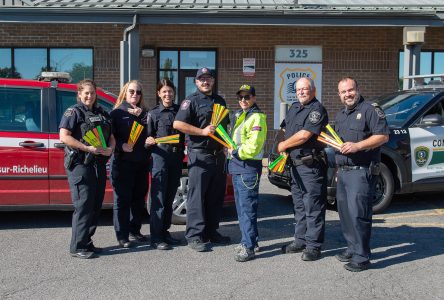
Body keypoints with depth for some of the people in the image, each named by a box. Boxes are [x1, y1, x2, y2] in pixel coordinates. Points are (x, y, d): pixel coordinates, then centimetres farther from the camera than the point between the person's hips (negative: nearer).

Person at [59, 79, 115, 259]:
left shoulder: (102, 113, 19)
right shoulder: (73, 112, -2)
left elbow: (111, 136, 21)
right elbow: (64, 137, -13)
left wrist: (110, 148, -2)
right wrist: (88, 148, -19)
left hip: (99, 164, 7)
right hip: (80, 164, -7)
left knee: (96, 205, 10)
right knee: (83, 205, -9)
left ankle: (87, 243, 20)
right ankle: (77, 247, -3)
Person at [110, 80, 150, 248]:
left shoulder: (144, 113, 16)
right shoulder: (117, 113, 2)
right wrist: (121, 146, -21)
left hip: (142, 162, 5)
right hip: (123, 162, -5)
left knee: (139, 198, 11)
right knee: (123, 199, -2)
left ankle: (135, 230, 24)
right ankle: (122, 235, 4)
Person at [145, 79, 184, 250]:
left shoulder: (180, 111, 12)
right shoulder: (154, 113, 4)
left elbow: (185, 132, 13)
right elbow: (147, 137, 3)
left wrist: (182, 153, 1)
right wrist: (149, 141, -19)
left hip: (177, 157, 4)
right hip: (160, 157, -4)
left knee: (170, 197, 10)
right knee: (158, 198, -5)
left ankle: (165, 232, 21)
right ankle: (156, 238, -2)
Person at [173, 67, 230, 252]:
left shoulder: (220, 101, 19)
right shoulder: (192, 100, -3)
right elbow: (177, 124, -14)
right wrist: (202, 131, -17)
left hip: (218, 155, 7)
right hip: (199, 155, -7)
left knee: (216, 196, 11)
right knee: (197, 196, -5)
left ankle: (211, 232, 22)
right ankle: (194, 236, 0)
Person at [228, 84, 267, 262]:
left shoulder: (257, 118, -10)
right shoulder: (238, 116, 18)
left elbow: (252, 147, -20)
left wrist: (234, 152, -9)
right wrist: (232, 153, 10)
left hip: (248, 168, -9)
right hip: (236, 166, 10)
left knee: (247, 207, -8)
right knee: (241, 207, 16)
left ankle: (248, 247, -5)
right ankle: (249, 240, 28)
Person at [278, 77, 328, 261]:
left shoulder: (317, 110, -11)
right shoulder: (294, 108, 17)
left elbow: (304, 135, -19)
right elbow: (287, 130, 24)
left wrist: (283, 145, -5)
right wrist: (285, 148, 5)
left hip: (311, 165, -9)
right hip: (295, 164, 9)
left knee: (313, 207, -4)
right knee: (299, 205, 16)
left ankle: (313, 246, 2)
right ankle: (300, 240, 26)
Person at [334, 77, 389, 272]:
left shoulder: (370, 110, -4)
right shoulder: (340, 115, 21)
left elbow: (383, 136, -13)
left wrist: (357, 146, -21)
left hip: (362, 171, -8)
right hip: (343, 171, 8)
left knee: (357, 213, -11)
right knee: (344, 212, 12)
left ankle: (362, 257, -4)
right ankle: (352, 248, 24)